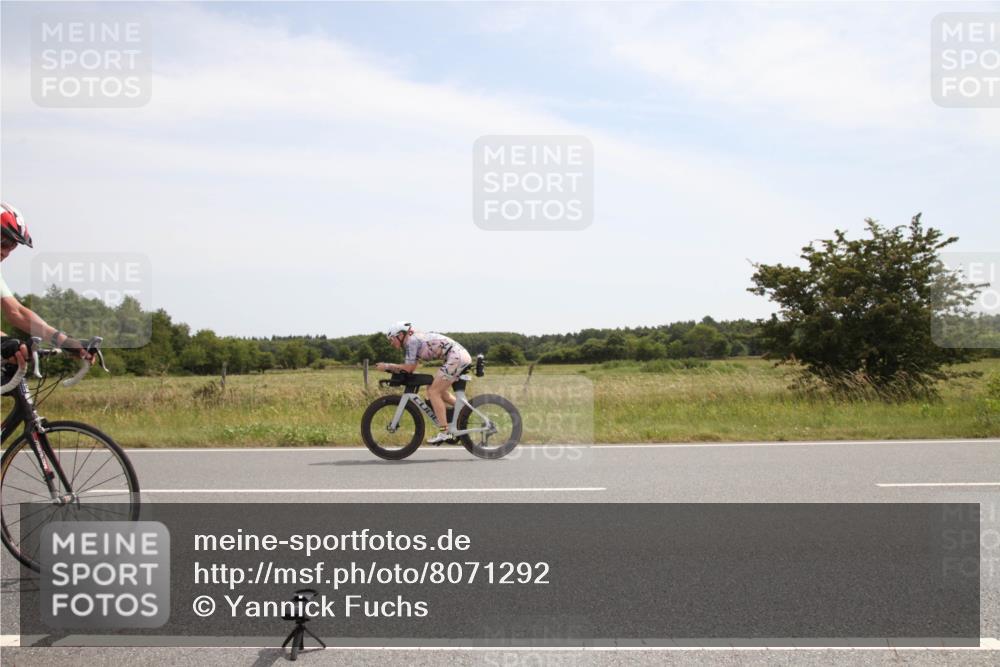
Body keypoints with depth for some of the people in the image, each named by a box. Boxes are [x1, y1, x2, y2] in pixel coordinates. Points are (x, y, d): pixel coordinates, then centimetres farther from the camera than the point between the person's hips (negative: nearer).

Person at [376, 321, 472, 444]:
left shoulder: (411, 341, -9)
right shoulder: (414, 339, 19)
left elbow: (409, 368, -12)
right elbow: (409, 367, 14)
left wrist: (387, 366, -4)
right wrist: (392, 368, 4)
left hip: (456, 356, -10)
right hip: (462, 355, 10)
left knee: (433, 392, -7)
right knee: (440, 391, 19)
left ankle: (445, 432, -9)